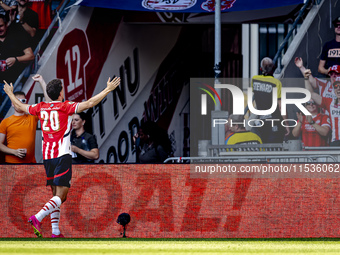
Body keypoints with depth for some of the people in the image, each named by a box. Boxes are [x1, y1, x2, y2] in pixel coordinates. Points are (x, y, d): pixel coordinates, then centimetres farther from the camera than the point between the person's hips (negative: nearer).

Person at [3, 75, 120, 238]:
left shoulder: (41, 108, 8)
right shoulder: (66, 107, -5)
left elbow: (19, 106, 23)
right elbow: (89, 103, -14)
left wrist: (10, 93, 41)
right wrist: (108, 89, -8)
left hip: (47, 157, 6)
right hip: (62, 156, -6)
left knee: (55, 194, 11)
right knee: (61, 195, -7)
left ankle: (55, 231, 4)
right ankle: (37, 218, -28)